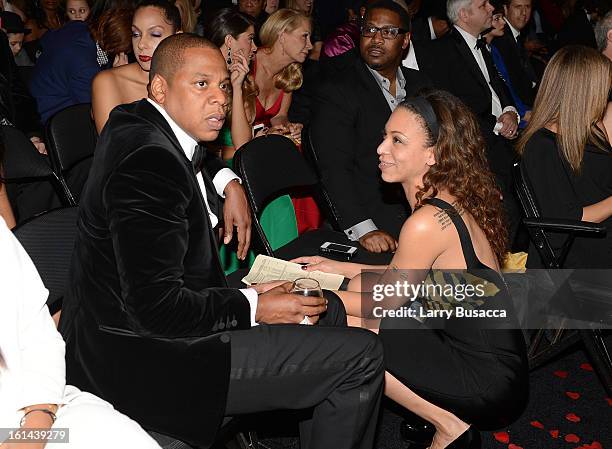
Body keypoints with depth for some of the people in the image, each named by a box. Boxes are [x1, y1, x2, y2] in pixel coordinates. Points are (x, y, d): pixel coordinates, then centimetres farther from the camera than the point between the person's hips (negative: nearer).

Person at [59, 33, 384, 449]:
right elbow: (157, 308, -29)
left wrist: (228, 180, 15)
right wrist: (253, 309, -15)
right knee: (361, 356, -14)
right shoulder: (149, 161, -25)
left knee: (329, 309, 20)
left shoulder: (136, 122, 8)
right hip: (140, 361, -11)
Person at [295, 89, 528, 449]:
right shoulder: (458, 202, 4)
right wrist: (340, 268, 15)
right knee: (360, 284, 9)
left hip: (491, 387, -9)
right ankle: (444, 411, 10)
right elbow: (411, 278, 15)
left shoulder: (428, 222, -23)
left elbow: (380, 303, -11)